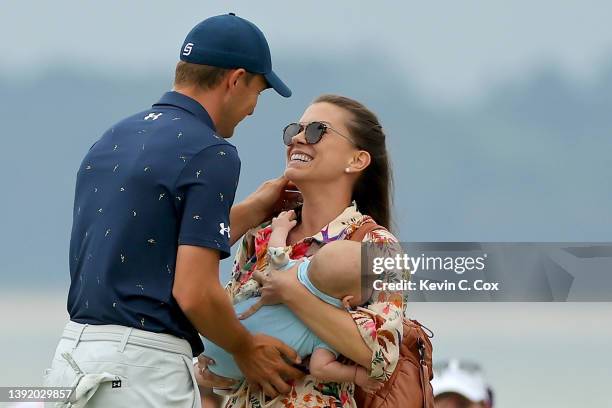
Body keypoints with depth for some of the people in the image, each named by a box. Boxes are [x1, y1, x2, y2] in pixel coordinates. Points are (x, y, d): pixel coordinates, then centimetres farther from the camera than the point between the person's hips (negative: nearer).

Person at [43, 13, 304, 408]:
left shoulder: (113, 139, 15)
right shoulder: (211, 153, -11)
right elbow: (194, 292, -17)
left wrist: (253, 211, 31)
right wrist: (246, 349, 1)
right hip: (144, 368, -8)